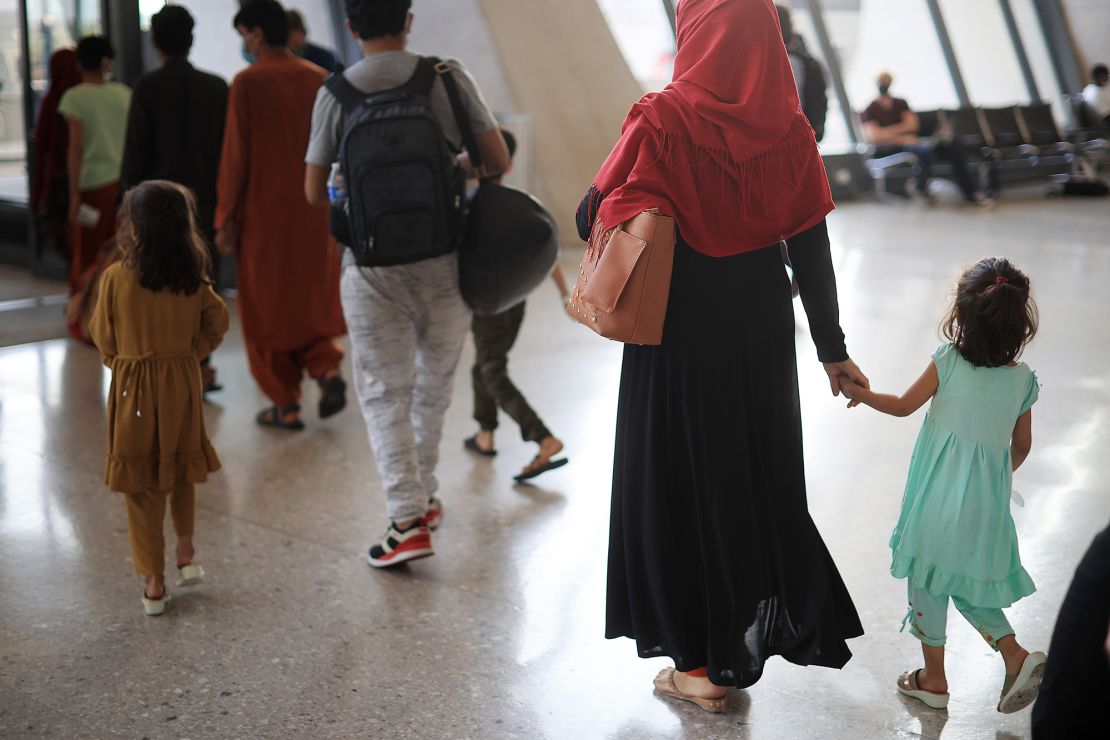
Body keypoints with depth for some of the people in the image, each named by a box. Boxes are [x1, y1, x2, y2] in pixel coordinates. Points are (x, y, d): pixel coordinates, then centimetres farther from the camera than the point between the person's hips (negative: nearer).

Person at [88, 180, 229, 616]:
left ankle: (154, 583, 10)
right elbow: (217, 323, 3)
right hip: (182, 385, 3)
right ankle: (186, 553, 28)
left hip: (133, 388, -2)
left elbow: (104, 338, -4)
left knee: (141, 486, 7)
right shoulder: (194, 279, -6)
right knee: (181, 472, 24)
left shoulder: (116, 277, -13)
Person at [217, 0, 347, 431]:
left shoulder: (248, 83, -11)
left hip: (265, 213, -4)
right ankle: (327, 370, -2)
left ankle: (286, 406, 12)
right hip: (314, 213, 4)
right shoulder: (320, 80, 2)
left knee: (268, 307, 9)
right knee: (311, 300, 20)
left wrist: (225, 219, -5)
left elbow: (235, 155, -11)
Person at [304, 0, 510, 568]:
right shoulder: (447, 77, -4)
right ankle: (423, 495, 32)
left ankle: (407, 519, -2)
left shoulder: (334, 94, -3)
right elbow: (498, 160, -1)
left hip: (372, 269, -1)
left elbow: (315, 192, 2)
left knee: (385, 392, 6)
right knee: (434, 383, 19)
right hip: (444, 263, 2)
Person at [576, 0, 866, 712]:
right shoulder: (789, 129, -4)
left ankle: (702, 664, 19)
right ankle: (756, 630, 33)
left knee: (680, 481, 10)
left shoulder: (664, 122, -16)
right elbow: (812, 250, -1)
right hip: (763, 327, 4)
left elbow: (592, 218, -13)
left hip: (681, 332, -4)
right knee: (759, 473, 20)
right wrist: (832, 348, 7)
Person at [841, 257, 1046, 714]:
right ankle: (1016, 656, 6)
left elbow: (902, 406, 0)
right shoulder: (1023, 380, -1)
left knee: (927, 582, 11)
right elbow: (1021, 446, 8)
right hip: (988, 502, 4)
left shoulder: (947, 362, -11)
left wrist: (859, 393, 17)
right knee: (968, 585, 20)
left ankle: (934, 678, 21)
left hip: (940, 497, -4)